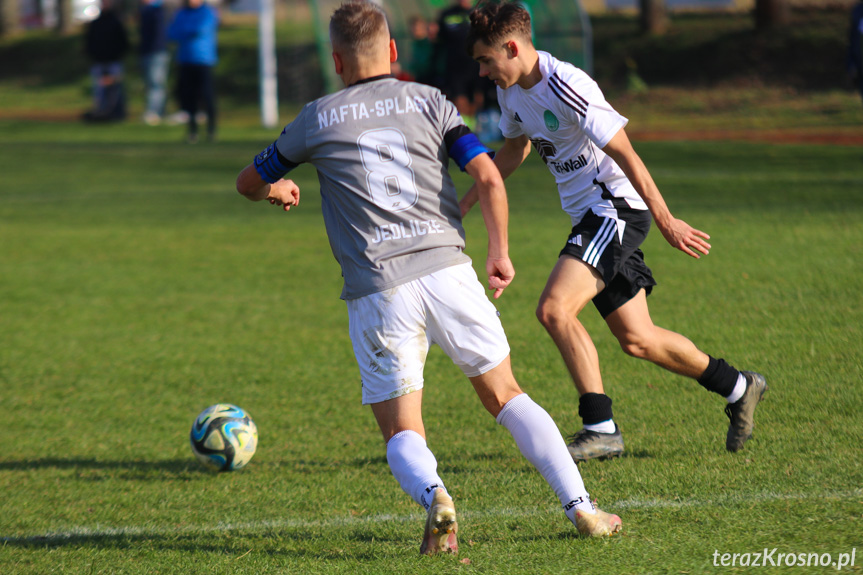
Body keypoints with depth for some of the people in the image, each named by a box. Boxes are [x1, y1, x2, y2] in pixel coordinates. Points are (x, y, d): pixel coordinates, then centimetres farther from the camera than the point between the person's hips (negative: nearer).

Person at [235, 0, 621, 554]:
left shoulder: (318, 119, 10)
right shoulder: (428, 100, 10)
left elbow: (249, 183, 24)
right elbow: (490, 178, -1)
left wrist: (277, 188, 47)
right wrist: (500, 253, 11)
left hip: (377, 291, -1)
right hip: (447, 269, 1)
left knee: (402, 434, 6)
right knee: (505, 395, 16)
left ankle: (433, 495, -27)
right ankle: (579, 505, 3)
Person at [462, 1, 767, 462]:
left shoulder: (566, 89, -23)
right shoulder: (511, 91, 5)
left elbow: (625, 155, -21)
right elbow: (513, 149, 25)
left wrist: (665, 221, -19)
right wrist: (466, 201, 22)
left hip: (616, 207, -9)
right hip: (588, 217, 9)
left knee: (554, 309, -23)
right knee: (635, 339, 11)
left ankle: (600, 429, -17)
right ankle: (737, 387, 28)